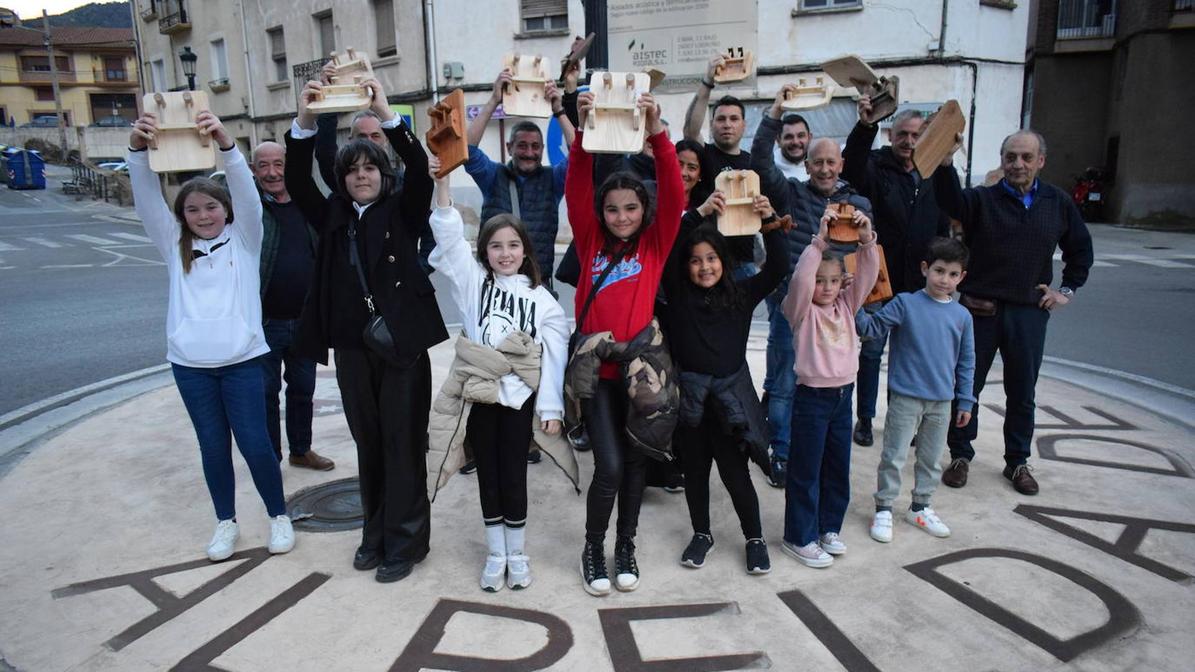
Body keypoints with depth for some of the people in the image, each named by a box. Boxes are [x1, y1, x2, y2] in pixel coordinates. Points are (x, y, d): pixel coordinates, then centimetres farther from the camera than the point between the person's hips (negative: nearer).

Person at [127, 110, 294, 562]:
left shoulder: (243, 237, 3)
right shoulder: (175, 246, 9)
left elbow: (246, 192, -12)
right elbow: (147, 199, -4)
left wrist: (225, 144, -29)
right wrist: (138, 149, -21)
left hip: (241, 360, -2)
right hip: (190, 365, 3)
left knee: (254, 443, 1)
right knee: (213, 446, 12)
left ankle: (279, 516, 21)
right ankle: (226, 522, 28)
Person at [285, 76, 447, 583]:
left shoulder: (402, 212, 0)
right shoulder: (332, 217, 8)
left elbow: (420, 170, -17)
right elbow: (297, 182, -6)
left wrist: (386, 114, -26)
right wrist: (304, 123, -19)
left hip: (401, 345, -4)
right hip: (351, 348, 4)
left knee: (402, 442, 3)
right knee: (367, 442, 15)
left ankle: (405, 541, 14)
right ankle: (376, 533, 30)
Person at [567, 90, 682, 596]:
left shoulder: (655, 245, 5)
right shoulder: (591, 243, 5)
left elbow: (673, 195, -9)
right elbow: (577, 190, -6)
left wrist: (657, 134, -21)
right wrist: (584, 134, -20)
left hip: (642, 366, 1)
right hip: (595, 368, -1)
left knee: (634, 461, 13)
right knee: (609, 466, -6)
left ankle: (626, 547, 32)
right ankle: (593, 549, 18)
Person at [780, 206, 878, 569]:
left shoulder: (846, 305, 8)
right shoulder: (801, 309, -7)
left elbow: (868, 275, -3)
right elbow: (800, 280, -27)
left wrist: (867, 241, -19)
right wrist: (820, 242, -32)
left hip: (843, 394, 6)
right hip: (812, 396, -6)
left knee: (838, 468, 16)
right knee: (806, 471, 2)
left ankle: (828, 528, 32)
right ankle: (799, 537, 13)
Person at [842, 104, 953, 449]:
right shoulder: (875, 166, -6)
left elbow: (943, 229, 12)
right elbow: (852, 167, -31)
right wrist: (865, 126, -46)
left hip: (917, 284, 4)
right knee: (872, 350, 7)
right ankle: (864, 419, 20)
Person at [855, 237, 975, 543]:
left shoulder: (962, 316, 3)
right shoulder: (905, 304, -7)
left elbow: (966, 362, 9)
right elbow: (871, 327, -11)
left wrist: (965, 401, 9)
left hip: (942, 402, 4)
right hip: (905, 397, -4)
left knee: (932, 459, 16)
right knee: (893, 456, 2)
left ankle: (920, 507, 33)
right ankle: (884, 509, 15)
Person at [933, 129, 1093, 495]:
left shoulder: (1058, 203, 6)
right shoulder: (981, 199, -5)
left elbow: (1081, 249, 20)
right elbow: (950, 201, -29)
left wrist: (1068, 290, 11)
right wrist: (945, 163, -46)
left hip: (1029, 314, 2)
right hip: (980, 310, -2)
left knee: (1022, 393, 11)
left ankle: (1017, 462, 26)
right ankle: (960, 455, 22)